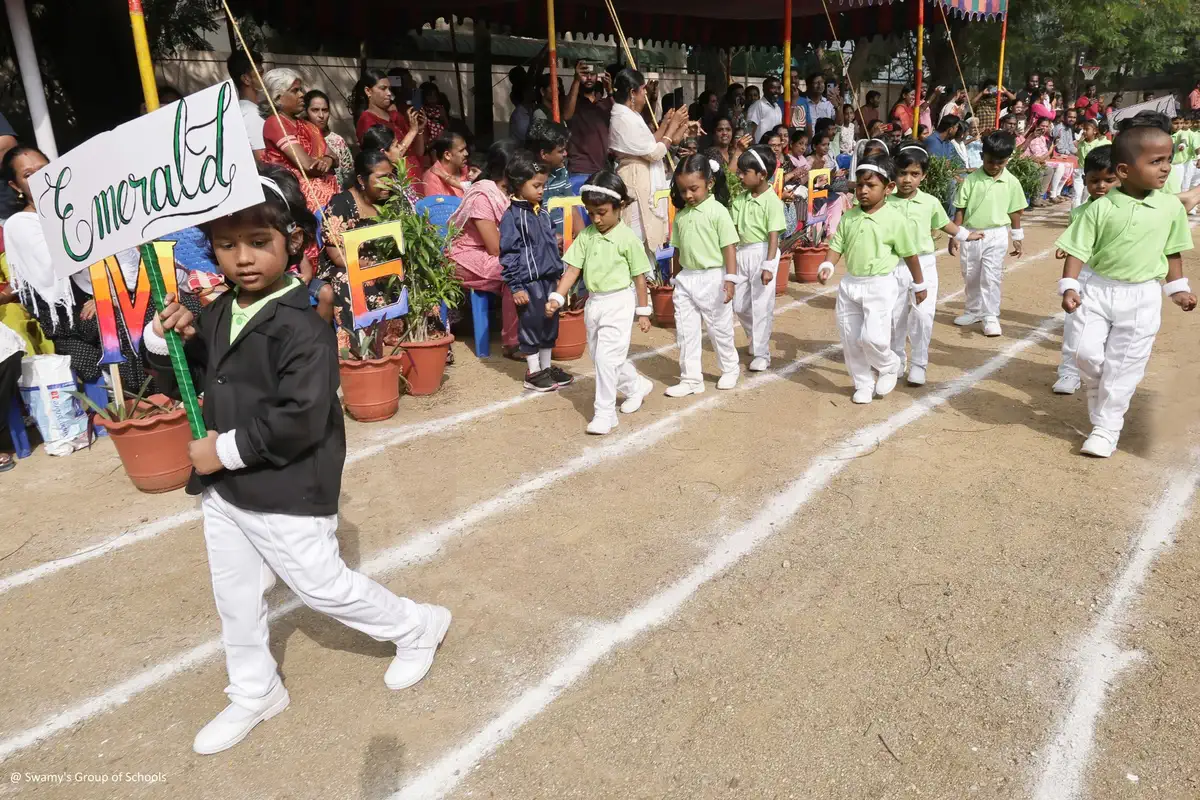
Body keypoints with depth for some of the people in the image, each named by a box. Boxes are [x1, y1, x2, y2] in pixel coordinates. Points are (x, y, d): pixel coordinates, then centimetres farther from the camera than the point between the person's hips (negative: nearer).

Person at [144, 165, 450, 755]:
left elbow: (300, 421, -27)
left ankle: (417, 628, 30)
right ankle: (254, 694, 41)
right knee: (235, 600, 19)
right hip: (224, 491, 8)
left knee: (322, 587, 6)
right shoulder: (215, 316, 5)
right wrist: (161, 340, -4)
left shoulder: (301, 329, -22)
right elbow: (181, 381, 16)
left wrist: (228, 449, -20)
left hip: (286, 495, -8)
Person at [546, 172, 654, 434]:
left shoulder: (628, 238, -12)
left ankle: (604, 413, 1)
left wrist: (643, 312, -2)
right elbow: (573, 269, -1)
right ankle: (636, 386, 40)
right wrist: (557, 298, -13)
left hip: (619, 304, -6)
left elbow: (639, 277, -6)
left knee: (606, 357, -11)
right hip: (594, 302, 7)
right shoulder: (586, 235, 1)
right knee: (599, 356, 17)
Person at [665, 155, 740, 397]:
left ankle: (730, 369, 33)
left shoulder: (717, 211, -11)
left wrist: (731, 278, -19)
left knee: (719, 328, 11)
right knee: (685, 331, 6)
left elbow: (729, 247, -13)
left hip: (712, 278, -5)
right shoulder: (681, 214, 6)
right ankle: (690, 379, 15)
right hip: (686, 278, 5)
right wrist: (676, 278, 16)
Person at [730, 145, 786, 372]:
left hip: (762, 253, -7)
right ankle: (757, 339, 37)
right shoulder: (740, 199, 5)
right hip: (743, 253, 7)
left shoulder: (772, 201, -14)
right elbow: (732, 227, 6)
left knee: (761, 306, -1)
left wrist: (768, 265, -23)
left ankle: (761, 354, 8)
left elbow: (774, 236, -18)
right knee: (739, 304, 14)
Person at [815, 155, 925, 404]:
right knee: (849, 340, 9)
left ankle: (890, 367, 19)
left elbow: (909, 254, -1)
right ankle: (863, 384, 26)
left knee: (872, 337, -14)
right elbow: (837, 246, 6)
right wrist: (827, 266, -14)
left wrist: (919, 284, 7)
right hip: (850, 284, 5)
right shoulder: (849, 217, 2)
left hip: (879, 286, -5)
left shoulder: (895, 219, -9)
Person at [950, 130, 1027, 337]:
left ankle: (991, 316, 5)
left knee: (991, 277, -4)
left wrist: (1017, 238, 8)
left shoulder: (1011, 182, -3)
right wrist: (954, 236, -3)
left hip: (996, 236, -1)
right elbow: (960, 209, -2)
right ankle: (974, 311, 30)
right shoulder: (971, 179, -5)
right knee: (970, 276, 13)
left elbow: (1014, 212, 5)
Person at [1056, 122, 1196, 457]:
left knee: (1122, 368, 3)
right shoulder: (1100, 208, -11)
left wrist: (1178, 289, 13)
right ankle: (1101, 403, 26)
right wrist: (1069, 287, -17)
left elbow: (1172, 251, 9)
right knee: (1087, 353, -3)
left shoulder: (1171, 207, -3)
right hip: (1098, 290, -1)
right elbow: (1078, 250, -8)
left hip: (1142, 298, 1)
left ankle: (1107, 428, 13)